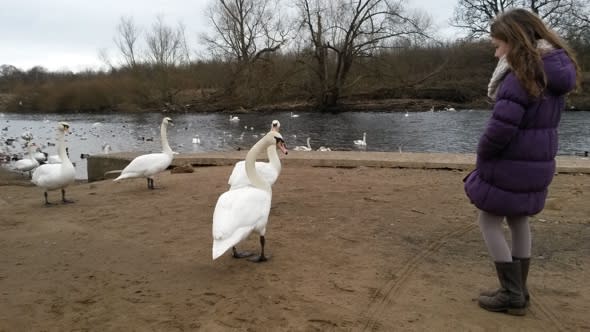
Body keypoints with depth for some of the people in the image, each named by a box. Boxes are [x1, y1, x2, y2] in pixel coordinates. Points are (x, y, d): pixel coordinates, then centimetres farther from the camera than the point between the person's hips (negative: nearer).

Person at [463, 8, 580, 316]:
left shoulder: (522, 76, -22)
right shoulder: (555, 70, 5)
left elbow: (501, 127, -26)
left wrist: (482, 156, -10)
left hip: (509, 165, -9)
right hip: (537, 163, 9)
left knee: (488, 222, 7)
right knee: (518, 221, 21)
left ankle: (512, 295, 12)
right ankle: (517, 290, 30)